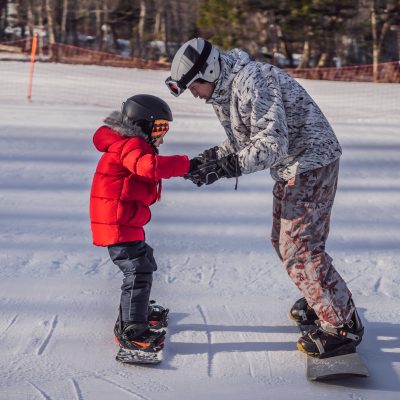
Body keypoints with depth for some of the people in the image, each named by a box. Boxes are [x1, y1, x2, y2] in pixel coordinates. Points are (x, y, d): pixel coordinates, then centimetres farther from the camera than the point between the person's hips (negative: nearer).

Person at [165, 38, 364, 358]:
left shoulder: (251, 82, -25)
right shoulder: (223, 92, 7)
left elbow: (272, 143, -30)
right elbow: (242, 142, 15)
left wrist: (225, 167, -33)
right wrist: (209, 158, 0)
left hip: (311, 161, -11)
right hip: (290, 169, 11)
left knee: (299, 247, -11)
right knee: (283, 240, 20)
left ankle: (342, 325, -3)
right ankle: (322, 299, 35)